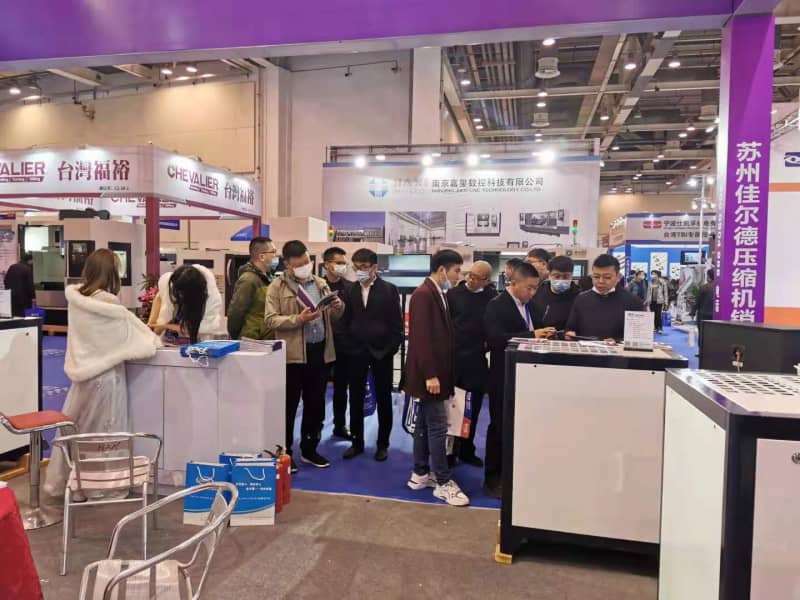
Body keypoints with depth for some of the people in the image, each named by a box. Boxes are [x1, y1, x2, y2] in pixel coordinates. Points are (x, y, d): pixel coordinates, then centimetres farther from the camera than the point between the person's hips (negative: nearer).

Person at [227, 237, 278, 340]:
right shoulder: (248, 280, -17)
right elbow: (234, 312, -18)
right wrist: (236, 338, -8)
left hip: (265, 341, 9)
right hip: (251, 342, -9)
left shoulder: (266, 277, 13)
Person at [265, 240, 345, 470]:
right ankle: (284, 453, 18)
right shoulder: (277, 286, -3)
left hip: (321, 351, 5)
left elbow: (333, 316, 14)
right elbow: (271, 320, -11)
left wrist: (339, 307, -8)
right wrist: (299, 319, -22)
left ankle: (309, 449, 28)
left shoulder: (320, 284, 11)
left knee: (316, 404, 14)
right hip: (293, 354, -5)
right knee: (289, 405, 5)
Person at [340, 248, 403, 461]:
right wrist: (348, 347, -4)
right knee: (355, 399, 8)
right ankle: (357, 442, 22)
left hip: (381, 352, -3)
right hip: (356, 352, 3)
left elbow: (397, 324, -5)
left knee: (383, 399, 8)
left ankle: (382, 444, 20)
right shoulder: (351, 290, 5)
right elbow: (347, 321, 5)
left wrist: (390, 350, -10)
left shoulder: (389, 290, -4)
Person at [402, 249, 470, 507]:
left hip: (435, 371, 10)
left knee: (425, 423, 16)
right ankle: (443, 483, 7)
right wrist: (430, 374, -23)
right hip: (430, 374, -10)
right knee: (437, 426, -3)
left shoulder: (438, 294, 13)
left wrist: (435, 373, 14)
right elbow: (422, 337, -22)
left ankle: (420, 474, 26)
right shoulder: (423, 294, -16)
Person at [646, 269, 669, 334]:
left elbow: (665, 292, -1)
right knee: (653, 315, 4)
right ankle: (655, 328, 12)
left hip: (659, 301, -4)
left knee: (659, 315, -7)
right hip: (652, 301, 4)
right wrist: (647, 301, 11)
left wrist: (665, 301, -6)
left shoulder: (662, 282, -2)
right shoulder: (651, 282, 10)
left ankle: (660, 328, 1)